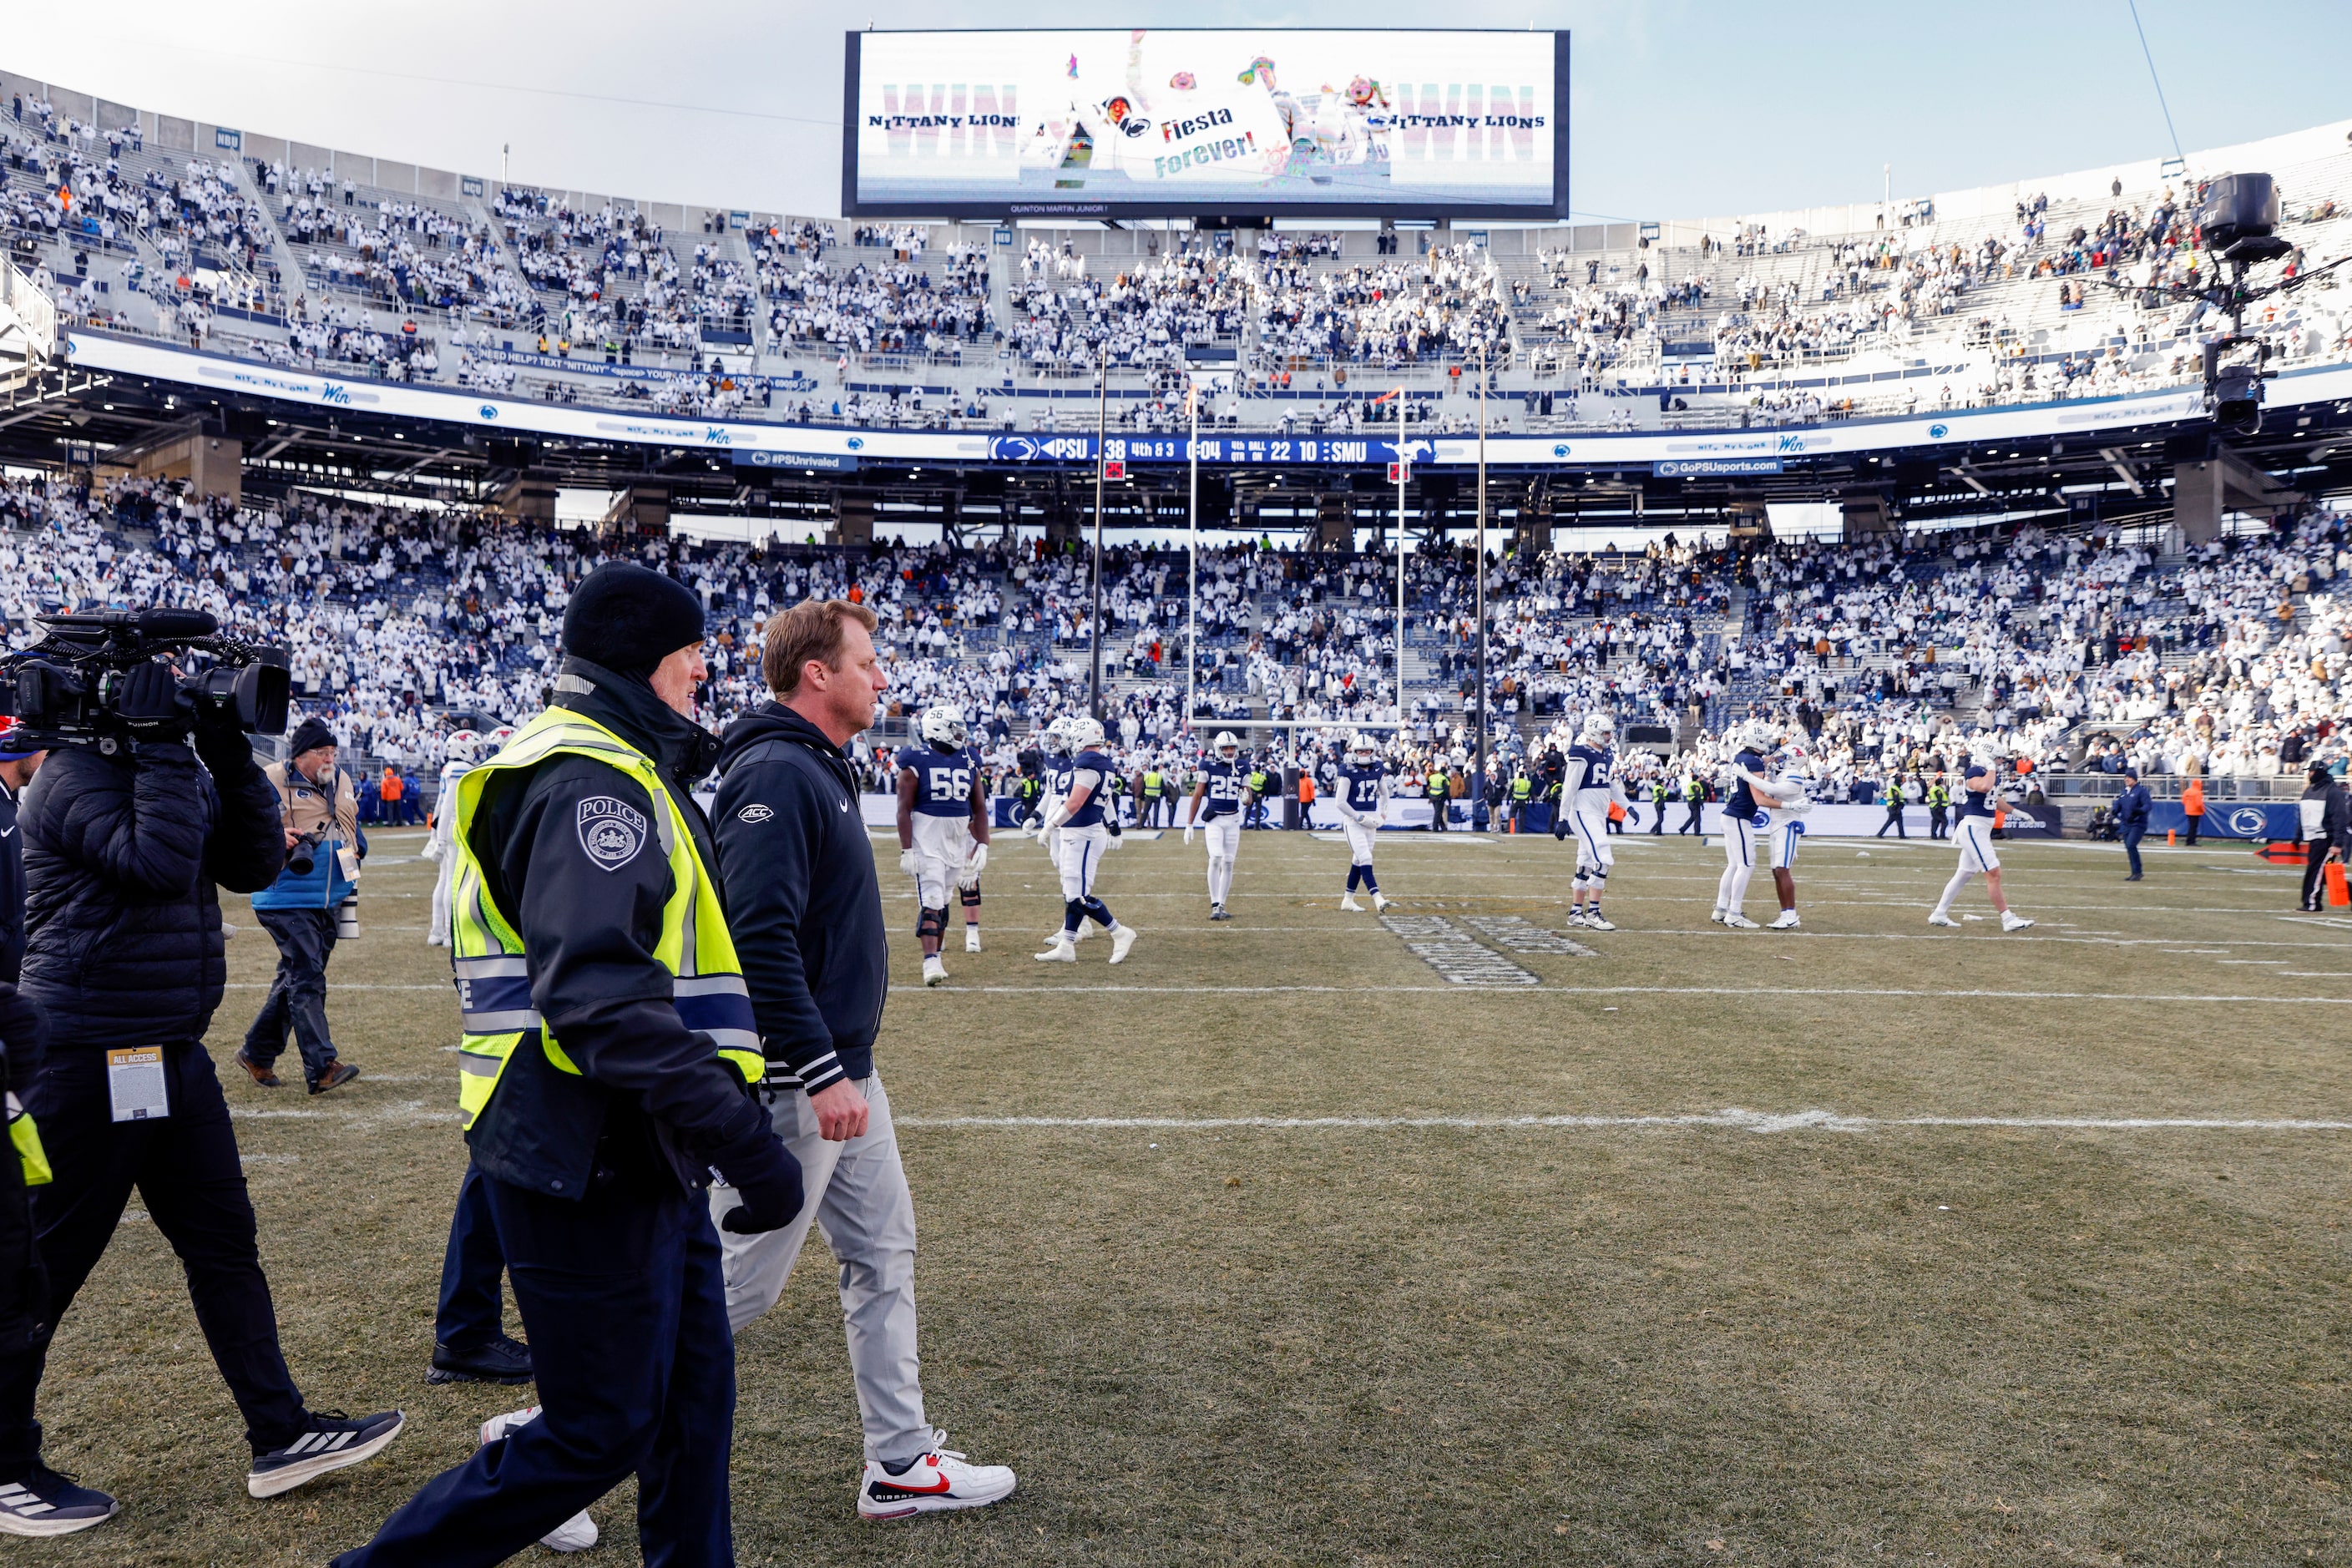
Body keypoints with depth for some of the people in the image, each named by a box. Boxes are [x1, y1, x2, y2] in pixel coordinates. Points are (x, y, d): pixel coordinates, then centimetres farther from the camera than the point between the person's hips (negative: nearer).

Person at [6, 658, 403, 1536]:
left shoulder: (171, 770, 12)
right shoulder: (73, 777, -14)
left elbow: (254, 865, 5)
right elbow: (158, 863, -28)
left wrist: (233, 760, -6)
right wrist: (162, 745, -23)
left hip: (170, 1053, 9)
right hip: (91, 1061, -9)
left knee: (224, 1241, 10)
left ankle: (281, 1435, 18)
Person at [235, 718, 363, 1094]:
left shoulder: (341, 782, 15)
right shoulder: (271, 782, -7)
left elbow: (353, 825, 28)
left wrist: (356, 847, 11)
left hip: (327, 901, 8)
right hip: (287, 899, -8)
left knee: (295, 979, 15)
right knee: (306, 978, -12)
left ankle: (257, 1052, 29)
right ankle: (321, 1067, -13)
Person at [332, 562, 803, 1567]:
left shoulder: (612, 768, 15)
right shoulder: (598, 779, -19)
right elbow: (603, 997, -30)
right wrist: (745, 1143, -31)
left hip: (638, 1154, 10)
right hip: (591, 1160, -10)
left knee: (693, 1389, 16)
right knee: (600, 1432, 3)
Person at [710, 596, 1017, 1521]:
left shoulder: (822, 770, 14)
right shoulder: (775, 774, -19)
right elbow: (760, 938, -27)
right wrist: (821, 1074, -26)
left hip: (845, 1074, 10)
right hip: (796, 1086, -10)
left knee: (885, 1257, 14)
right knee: (739, 1285, 1)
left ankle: (901, 1463, 25)